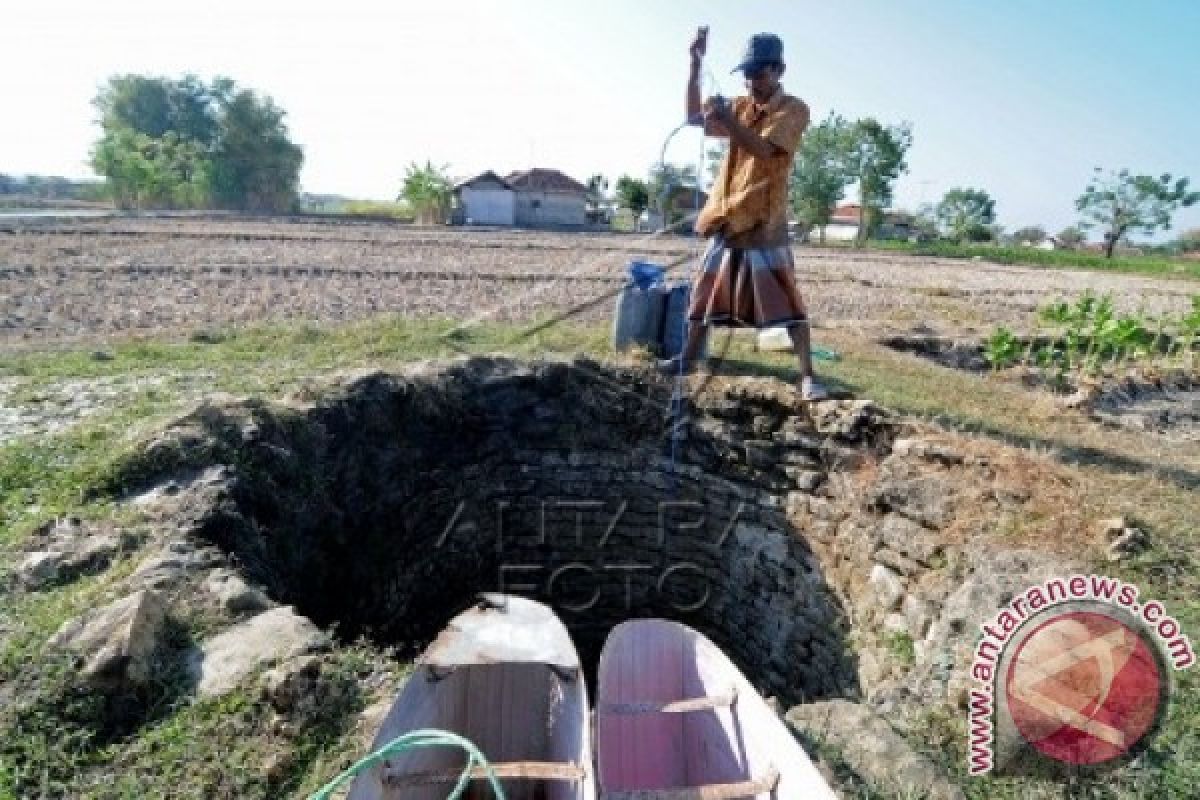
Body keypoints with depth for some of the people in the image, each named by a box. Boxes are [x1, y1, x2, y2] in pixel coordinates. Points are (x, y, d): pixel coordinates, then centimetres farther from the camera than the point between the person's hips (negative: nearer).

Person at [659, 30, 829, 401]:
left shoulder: (793, 109, -5)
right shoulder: (741, 105, 14)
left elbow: (762, 148, -20)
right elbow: (694, 118, 14)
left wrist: (726, 117, -28)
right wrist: (695, 65, 5)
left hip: (764, 221, -6)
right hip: (727, 215, 6)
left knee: (786, 299, -10)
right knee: (707, 290, 12)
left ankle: (807, 375, -8)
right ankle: (688, 357, 24)